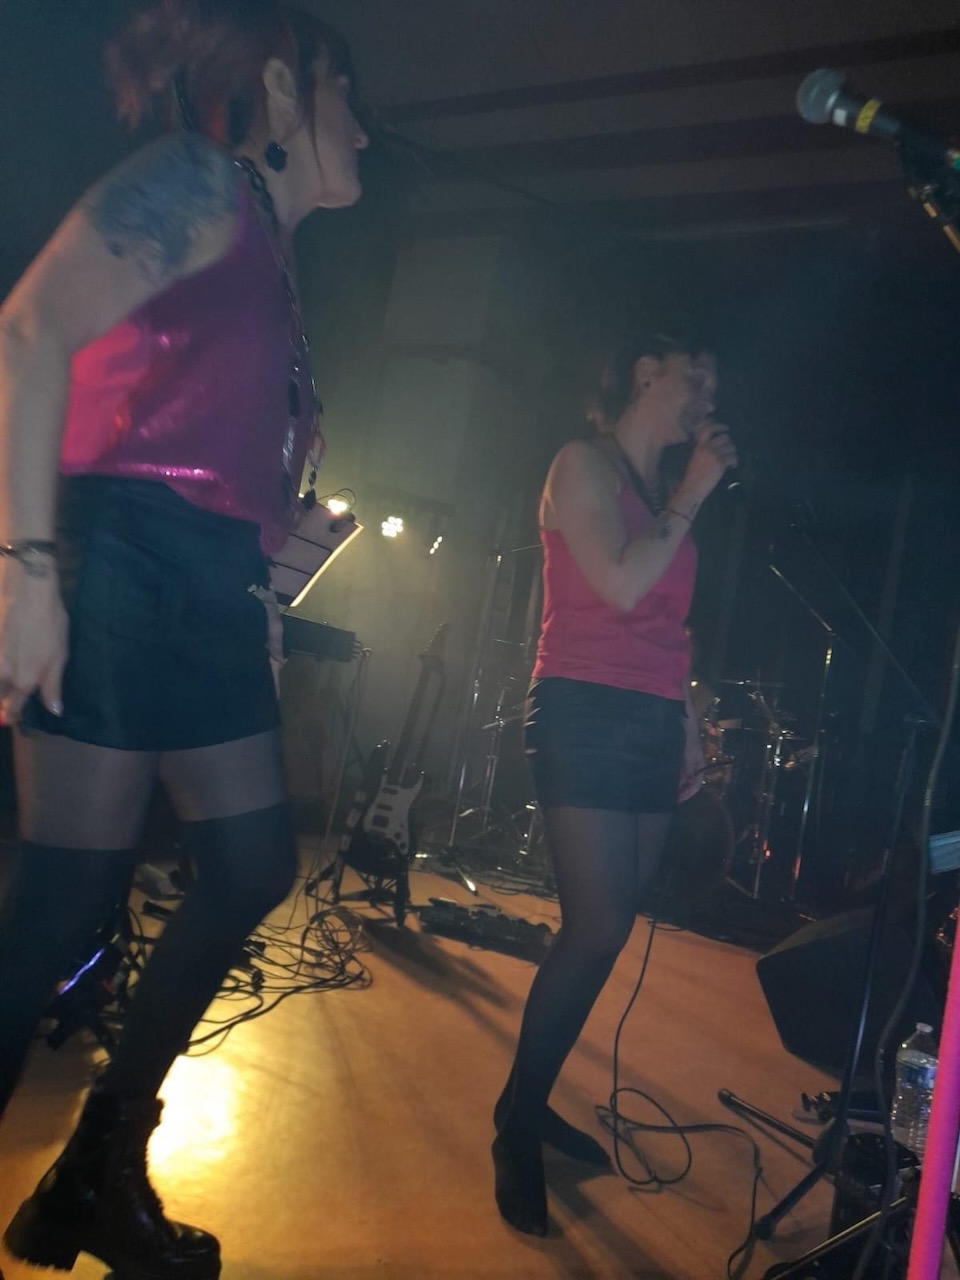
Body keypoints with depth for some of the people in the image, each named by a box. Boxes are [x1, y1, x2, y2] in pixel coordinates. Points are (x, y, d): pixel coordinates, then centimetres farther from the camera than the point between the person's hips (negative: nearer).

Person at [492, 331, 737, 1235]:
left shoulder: (661, 490, 19)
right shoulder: (584, 465, -2)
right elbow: (622, 587, -16)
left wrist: (686, 721, 14)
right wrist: (691, 497, -6)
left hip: (650, 723, 7)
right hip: (586, 714, -7)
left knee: (603, 927, 6)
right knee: (600, 930, -10)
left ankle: (531, 1101, 21)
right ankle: (516, 1130, 8)